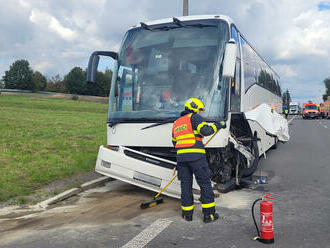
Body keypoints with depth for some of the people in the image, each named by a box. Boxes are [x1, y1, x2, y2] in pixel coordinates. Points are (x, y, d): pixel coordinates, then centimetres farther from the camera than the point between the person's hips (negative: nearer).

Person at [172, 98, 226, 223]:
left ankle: (187, 213, 17)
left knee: (186, 184, 11)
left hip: (181, 156, 6)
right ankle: (209, 214, 5)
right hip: (196, 156, -6)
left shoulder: (176, 123, 24)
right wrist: (218, 125, 1)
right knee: (205, 184, 2)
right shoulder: (194, 117, 2)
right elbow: (205, 130, -13)